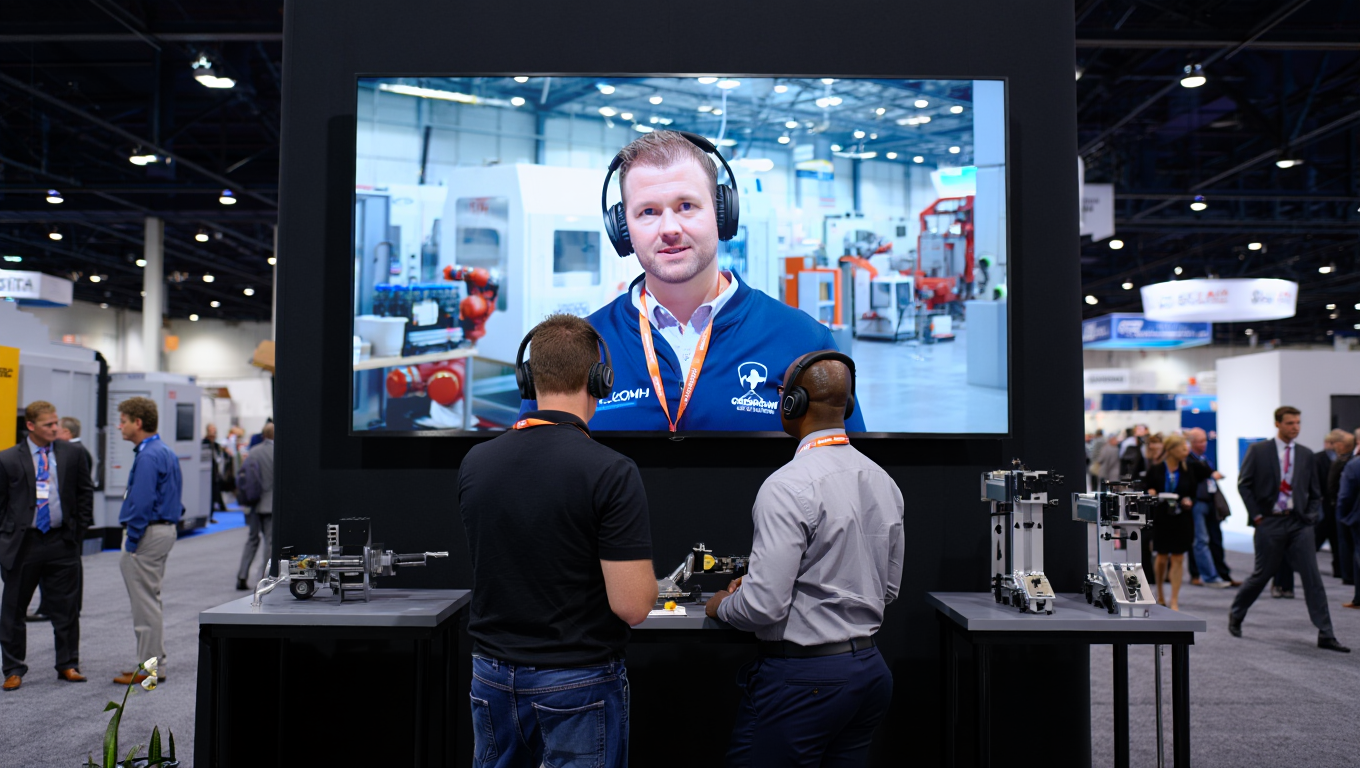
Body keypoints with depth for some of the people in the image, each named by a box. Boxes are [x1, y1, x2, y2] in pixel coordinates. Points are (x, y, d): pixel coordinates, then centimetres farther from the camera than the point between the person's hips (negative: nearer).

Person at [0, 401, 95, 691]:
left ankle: (68, 665, 20)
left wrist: (79, 529, 4)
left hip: (61, 541, 1)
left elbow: (85, 491, 9)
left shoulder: (73, 454, 3)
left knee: (66, 608, 7)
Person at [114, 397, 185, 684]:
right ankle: (155, 661, 25)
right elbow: (173, 497, 19)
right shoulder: (166, 452, 13)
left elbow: (142, 503, -23)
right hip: (166, 528, 10)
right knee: (151, 599, 17)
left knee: (145, 602, -2)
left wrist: (130, 542, -17)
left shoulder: (148, 456, -18)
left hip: (148, 532, -10)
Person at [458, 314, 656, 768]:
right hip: (578, 682, -5)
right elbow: (632, 606, -21)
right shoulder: (611, 473, -20)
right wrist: (645, 574, 0)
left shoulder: (475, 464, -3)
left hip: (494, 678, 5)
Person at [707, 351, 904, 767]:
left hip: (802, 676, -8)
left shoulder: (789, 486, -20)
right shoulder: (882, 481, 6)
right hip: (870, 669, 8)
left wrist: (722, 605, 1)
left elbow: (764, 605, -23)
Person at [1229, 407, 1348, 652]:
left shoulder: (1306, 454, 8)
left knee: (1312, 576, -3)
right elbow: (1244, 484, -2)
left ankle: (1325, 635, 1)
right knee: (1262, 574, 6)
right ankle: (1235, 615, 28)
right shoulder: (1258, 450, -2)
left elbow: (1314, 493, 15)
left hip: (1299, 523, 3)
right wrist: (1256, 515, -7)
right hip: (1270, 522, -3)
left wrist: (1311, 516, 1)